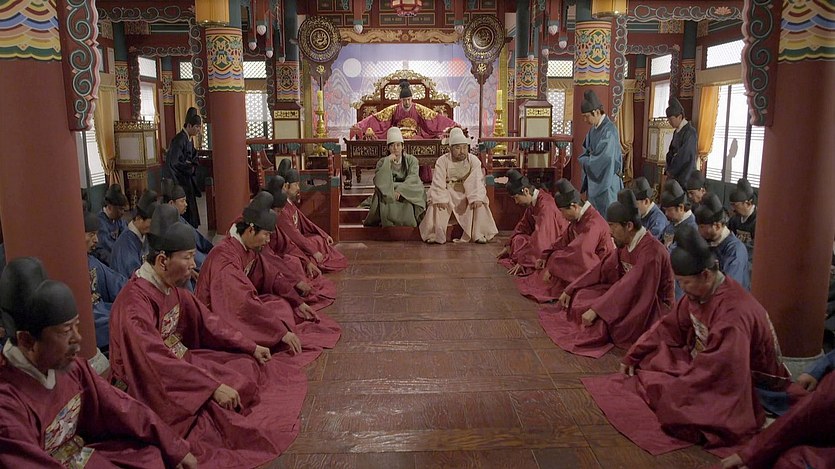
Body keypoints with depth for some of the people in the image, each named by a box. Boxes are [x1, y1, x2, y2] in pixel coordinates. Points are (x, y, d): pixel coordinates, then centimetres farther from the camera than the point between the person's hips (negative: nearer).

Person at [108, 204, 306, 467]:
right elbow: (158, 361, -36)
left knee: (248, 372, 4)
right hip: (154, 385, -9)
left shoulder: (171, 286, -1)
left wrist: (251, 347, 6)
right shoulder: (135, 302, -29)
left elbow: (206, 320, 9)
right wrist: (213, 387, -37)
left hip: (182, 361, 9)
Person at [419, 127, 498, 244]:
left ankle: (478, 234, -12)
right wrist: (441, 199, -32)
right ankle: (435, 235, -14)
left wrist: (477, 198, -32)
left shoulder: (474, 160, -7)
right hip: (448, 192, -1)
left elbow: (476, 182, -15)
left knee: (479, 205, -24)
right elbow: (438, 183, -16)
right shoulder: (442, 161, -9)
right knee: (436, 204, -26)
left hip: (467, 193, 1)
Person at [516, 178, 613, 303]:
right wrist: (545, 256, 0)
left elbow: (577, 252, -31)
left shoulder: (593, 224, -25)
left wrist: (552, 268, -27)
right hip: (584, 262, 10)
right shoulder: (579, 219, 4)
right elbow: (564, 241, 12)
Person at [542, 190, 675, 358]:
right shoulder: (625, 245, 0)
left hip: (653, 309, -8)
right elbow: (603, 269, 4)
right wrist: (570, 290, 2)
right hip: (632, 298, 8)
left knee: (602, 317, -28)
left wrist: (596, 310, -33)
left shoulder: (651, 251, -27)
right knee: (581, 295, -5)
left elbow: (630, 286, -32)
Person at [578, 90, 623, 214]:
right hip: (593, 181, 8)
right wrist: (586, 159, -6)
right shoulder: (593, 129, 7)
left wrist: (585, 160, -7)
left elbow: (603, 159, -23)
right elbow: (586, 151, 16)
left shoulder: (609, 130, -19)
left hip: (606, 183, -8)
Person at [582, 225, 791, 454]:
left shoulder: (734, 313, -32)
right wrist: (632, 358, 8)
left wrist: (668, 398, -30)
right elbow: (669, 327, 7)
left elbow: (714, 370, -34)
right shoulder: (699, 292, -5)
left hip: (734, 390, -8)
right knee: (649, 357, 6)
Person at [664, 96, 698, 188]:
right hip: (675, 174, 8)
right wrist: (668, 169, 1)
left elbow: (684, 154, -18)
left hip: (685, 176, -8)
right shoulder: (677, 131, 11)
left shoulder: (690, 132, -15)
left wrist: (671, 171, -10)